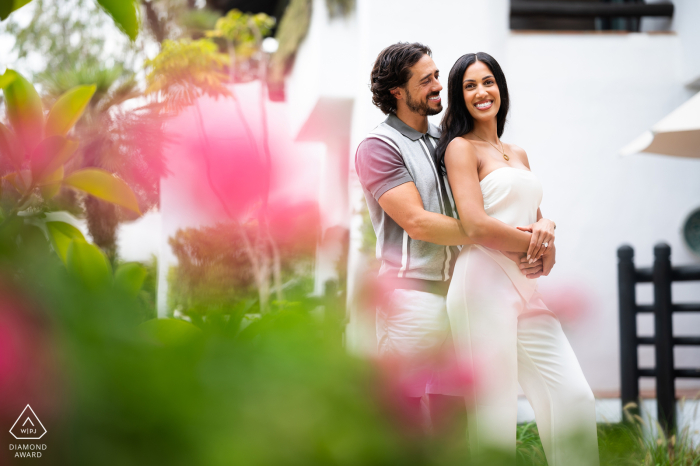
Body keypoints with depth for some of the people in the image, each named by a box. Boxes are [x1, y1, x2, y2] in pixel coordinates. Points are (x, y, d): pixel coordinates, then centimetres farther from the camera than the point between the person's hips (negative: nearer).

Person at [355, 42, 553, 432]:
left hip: (457, 295, 7)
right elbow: (416, 222, -14)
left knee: (453, 414, 7)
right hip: (411, 294, -7)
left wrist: (540, 225, -4)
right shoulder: (379, 146, -4)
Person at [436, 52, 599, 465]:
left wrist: (547, 229, -2)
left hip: (526, 287, 7)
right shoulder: (461, 148, -1)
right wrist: (535, 243, -4)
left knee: (575, 399, -2)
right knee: (495, 414, -5)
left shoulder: (518, 154, 22)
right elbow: (475, 225, -13)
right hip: (485, 284, -7)